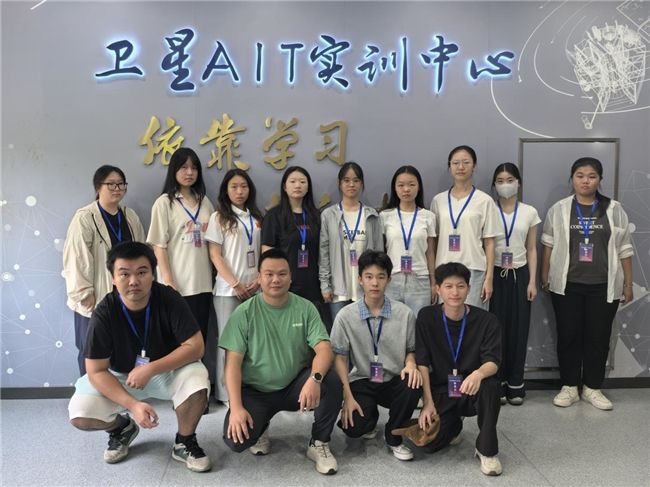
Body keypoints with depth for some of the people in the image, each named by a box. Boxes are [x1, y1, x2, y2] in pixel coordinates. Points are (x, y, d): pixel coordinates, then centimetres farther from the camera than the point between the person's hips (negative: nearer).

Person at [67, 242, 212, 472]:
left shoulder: (169, 299, -21)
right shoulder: (104, 313, -20)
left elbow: (195, 347, -22)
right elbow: (96, 371, -17)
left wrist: (150, 369, -30)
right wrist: (133, 404, -29)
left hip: (167, 371, -1)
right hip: (119, 377, 1)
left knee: (197, 380, -31)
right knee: (80, 414, -21)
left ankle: (184, 442, -3)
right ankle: (122, 427, 15)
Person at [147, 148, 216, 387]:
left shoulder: (204, 201, 11)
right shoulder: (164, 202, -3)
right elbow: (158, 246, -7)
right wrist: (169, 281, -13)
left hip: (202, 283, 5)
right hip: (177, 285, -5)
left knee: (200, 337, 9)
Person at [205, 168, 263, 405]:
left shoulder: (256, 218, 12)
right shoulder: (219, 217, 0)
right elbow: (215, 255, -6)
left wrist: (258, 280, -4)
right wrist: (235, 284, -11)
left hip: (254, 288, 4)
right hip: (228, 289, -4)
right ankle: (226, 393, 10)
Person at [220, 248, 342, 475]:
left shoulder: (305, 308, -6)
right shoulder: (244, 313, -9)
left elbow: (324, 349, -16)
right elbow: (233, 362, -11)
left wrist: (314, 378, -38)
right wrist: (236, 407, -22)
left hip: (295, 386, 1)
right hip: (256, 391, -1)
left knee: (331, 381, -28)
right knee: (235, 439, -25)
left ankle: (319, 444, -4)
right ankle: (261, 428, 13)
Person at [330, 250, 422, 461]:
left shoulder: (404, 313, -4)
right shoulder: (346, 316, -7)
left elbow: (411, 350, 7)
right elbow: (340, 357, -4)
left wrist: (410, 364, -17)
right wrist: (348, 396, -13)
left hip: (394, 381, 1)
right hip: (361, 382, 0)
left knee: (413, 386, -32)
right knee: (353, 427, -24)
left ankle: (393, 437, -1)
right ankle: (370, 417, 19)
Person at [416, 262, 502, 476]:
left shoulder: (486, 320, -9)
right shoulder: (427, 317, -7)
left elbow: (492, 361, -17)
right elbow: (422, 362, -9)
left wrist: (478, 374, -41)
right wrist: (428, 403, -16)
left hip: (472, 390, 0)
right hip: (441, 391, 1)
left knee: (491, 385, -35)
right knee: (429, 443, -19)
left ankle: (487, 449, -10)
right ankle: (452, 425, 19)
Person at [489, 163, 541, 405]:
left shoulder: (530, 213, 5)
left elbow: (532, 249, 6)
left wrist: (532, 281, -1)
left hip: (519, 275, 1)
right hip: (495, 274, -1)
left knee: (519, 328, 3)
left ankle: (515, 383, 14)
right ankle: (498, 382, 12)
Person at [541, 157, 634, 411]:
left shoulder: (614, 210, 3)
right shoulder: (558, 209, 2)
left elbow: (624, 249, 4)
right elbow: (549, 246, 5)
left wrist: (628, 284, 4)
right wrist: (544, 277, 6)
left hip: (603, 286, 1)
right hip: (567, 285, 0)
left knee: (598, 337, 7)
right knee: (568, 336, 6)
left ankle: (592, 388, 22)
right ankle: (569, 387, 19)